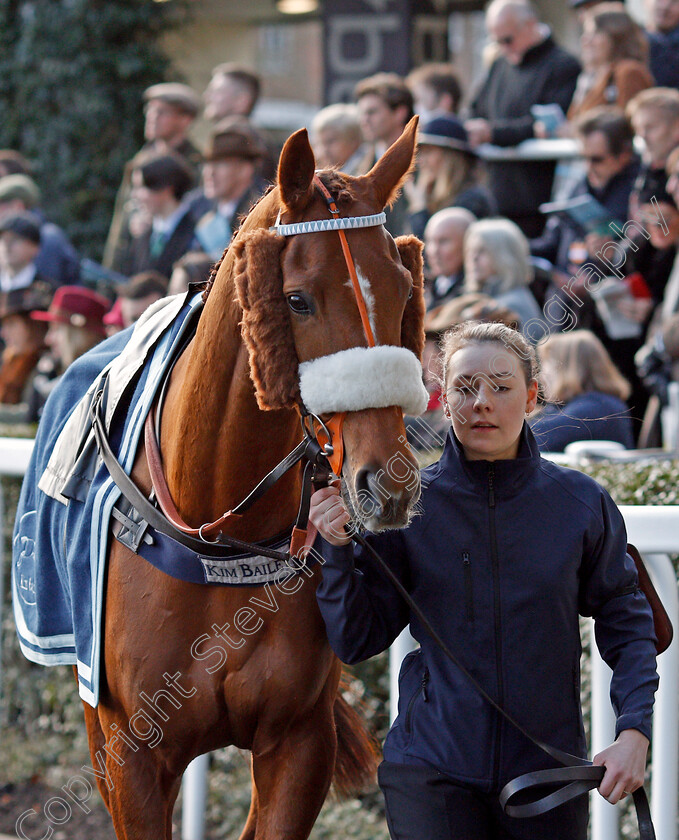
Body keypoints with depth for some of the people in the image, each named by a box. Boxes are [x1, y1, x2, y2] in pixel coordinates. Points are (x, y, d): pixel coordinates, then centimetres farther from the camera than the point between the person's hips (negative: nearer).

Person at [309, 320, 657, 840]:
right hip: (432, 772, -1)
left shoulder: (582, 503, -2)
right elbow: (357, 643, 0)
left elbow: (625, 624, 5)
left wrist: (635, 730, -8)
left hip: (549, 775, 1)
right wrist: (337, 552, -15)